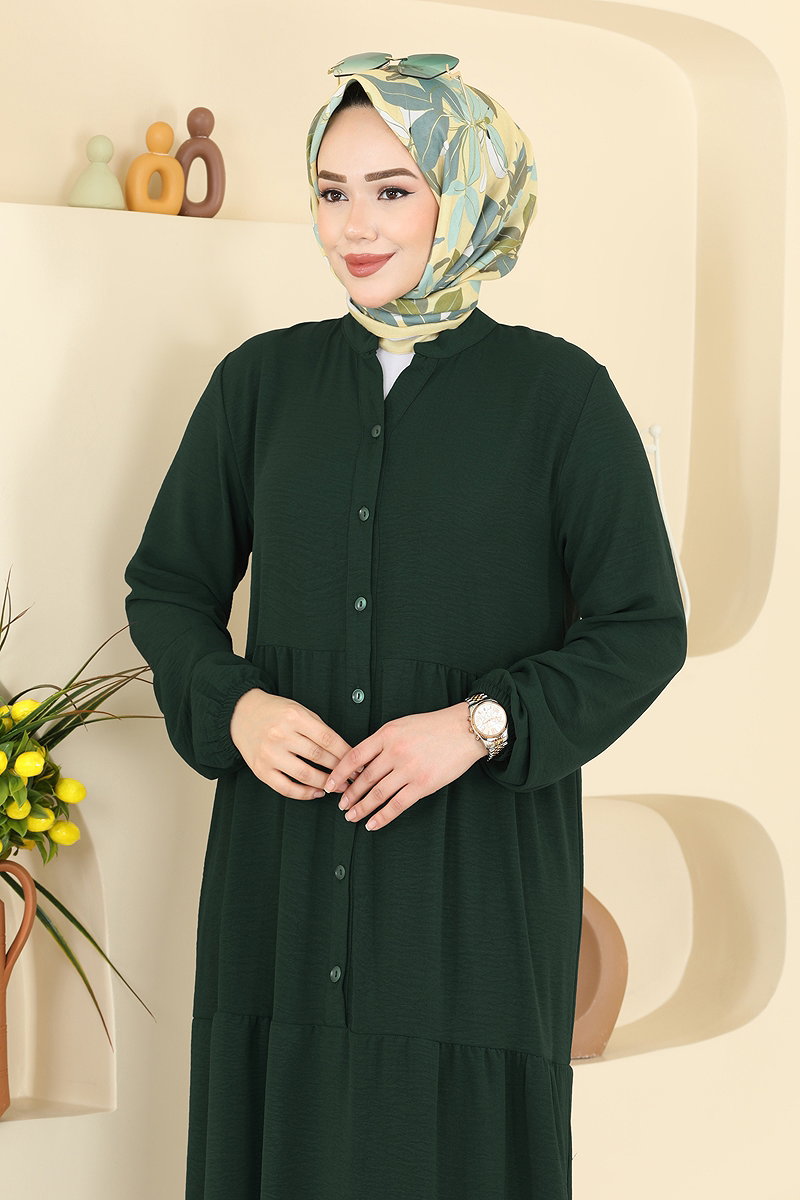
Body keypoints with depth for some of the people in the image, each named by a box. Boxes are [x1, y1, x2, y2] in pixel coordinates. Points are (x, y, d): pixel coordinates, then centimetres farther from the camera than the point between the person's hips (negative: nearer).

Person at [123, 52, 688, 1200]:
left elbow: (644, 629, -3)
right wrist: (233, 705, -7)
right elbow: (167, 585, 12)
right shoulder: (262, 381, 7)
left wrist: (482, 726, -16)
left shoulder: (558, 392, -3)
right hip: (284, 854, 3)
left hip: (482, 858, -2)